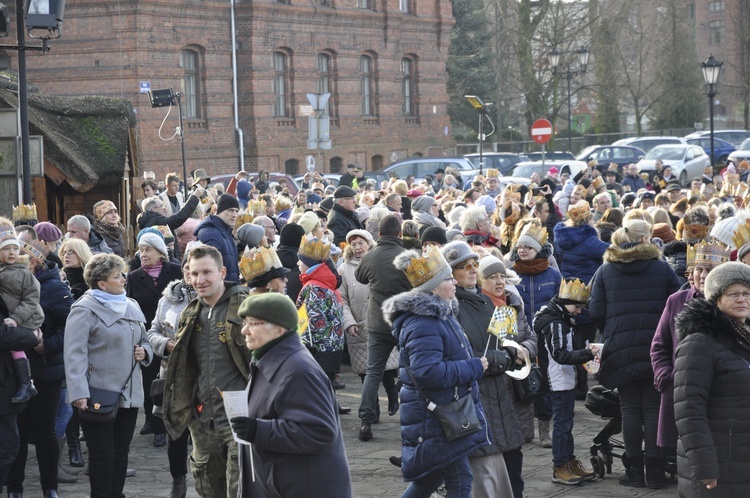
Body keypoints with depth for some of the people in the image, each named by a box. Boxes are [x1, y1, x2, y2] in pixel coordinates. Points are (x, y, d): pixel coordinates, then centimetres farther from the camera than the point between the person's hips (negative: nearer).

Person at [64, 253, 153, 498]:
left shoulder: (131, 306, 12)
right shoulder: (85, 310, -11)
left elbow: (144, 340, 26)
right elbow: (75, 353, -19)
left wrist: (144, 351, 1)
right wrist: (78, 392, -28)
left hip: (128, 393, 7)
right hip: (98, 396, -7)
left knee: (121, 452, 12)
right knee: (102, 454, -2)